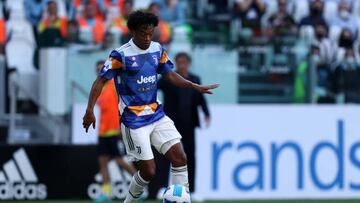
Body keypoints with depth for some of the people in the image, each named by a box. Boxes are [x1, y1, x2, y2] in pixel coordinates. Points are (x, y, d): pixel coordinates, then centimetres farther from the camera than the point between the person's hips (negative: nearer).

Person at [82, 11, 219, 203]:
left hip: (157, 114, 6)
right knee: (148, 170, -6)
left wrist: (196, 87, 7)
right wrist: (90, 110, -21)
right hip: (134, 120, -6)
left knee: (180, 158, -5)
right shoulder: (120, 55, -13)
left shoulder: (157, 50, 4)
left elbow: (170, 75, 17)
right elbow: (101, 81, -11)